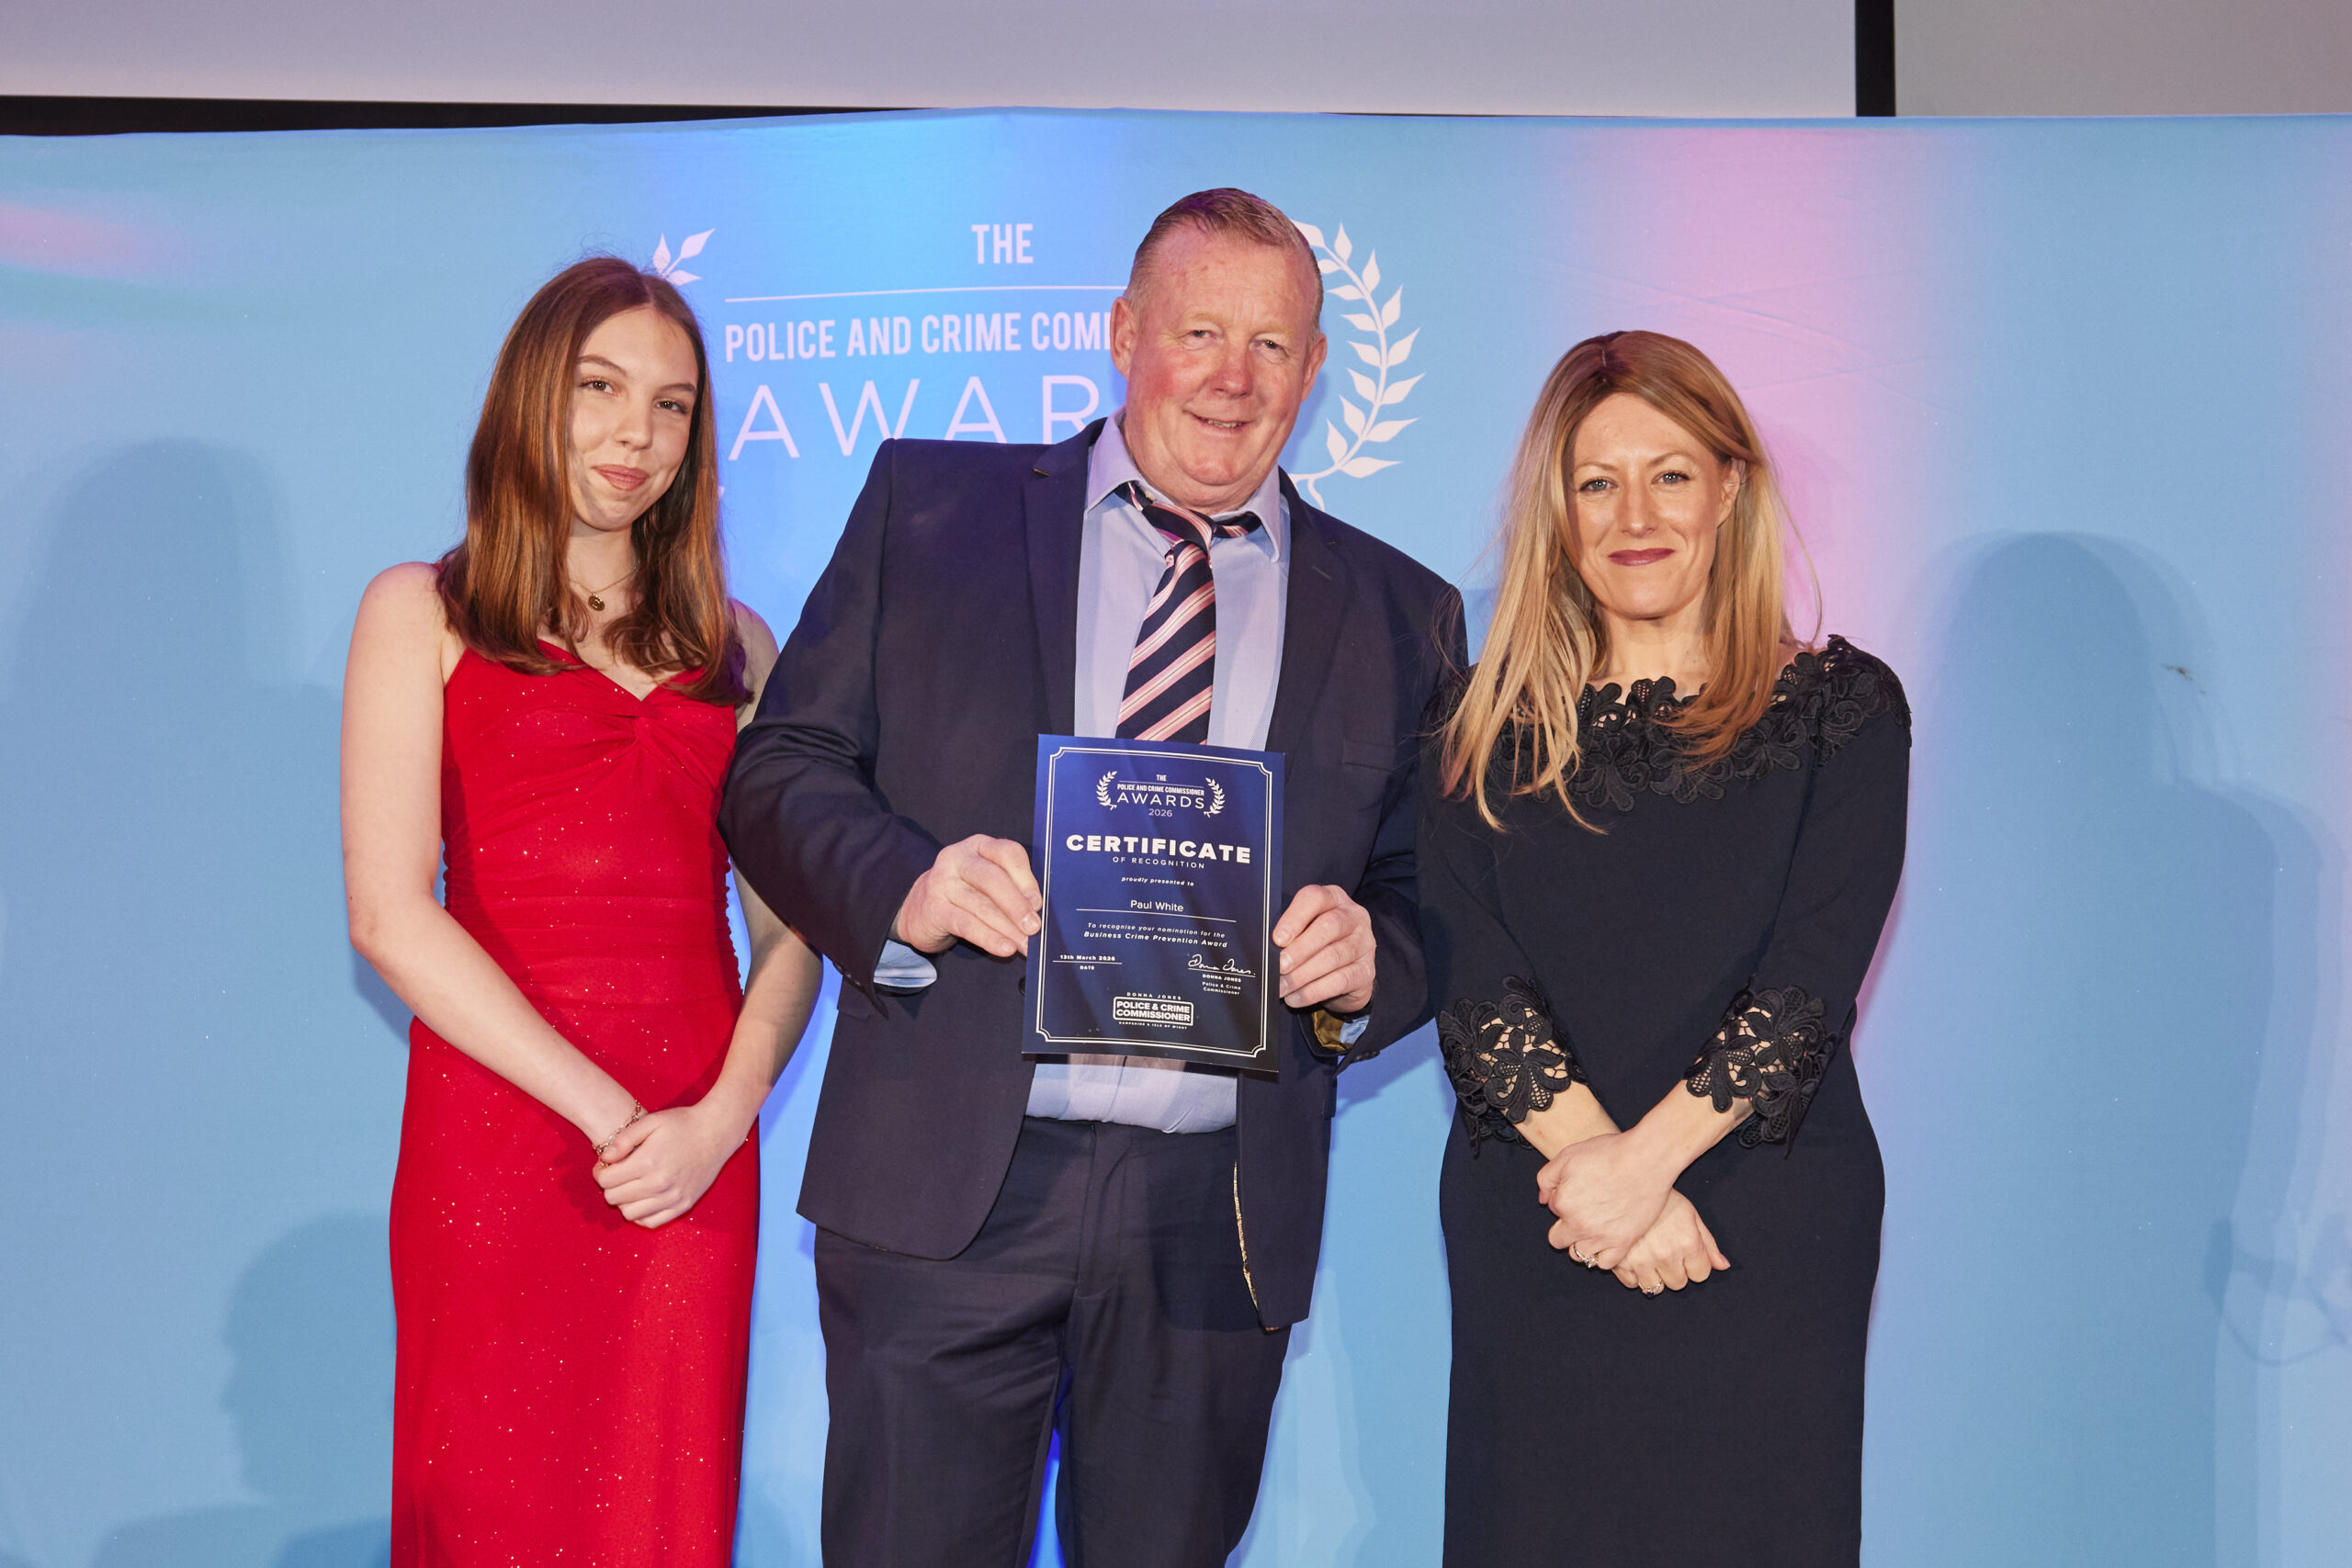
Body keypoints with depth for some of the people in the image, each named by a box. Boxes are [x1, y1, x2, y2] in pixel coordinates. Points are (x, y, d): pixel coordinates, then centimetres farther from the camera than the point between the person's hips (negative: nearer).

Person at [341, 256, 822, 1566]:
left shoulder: (733, 644, 14)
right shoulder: (423, 613, 5)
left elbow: (792, 924, 8)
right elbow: (391, 914, -6)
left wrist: (723, 1115, -10)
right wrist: (608, 1112, -12)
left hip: (696, 1149, 3)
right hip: (499, 1126, -3)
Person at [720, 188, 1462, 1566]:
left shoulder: (1398, 613, 10)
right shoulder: (930, 507, 6)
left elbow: (1432, 900, 10)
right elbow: (780, 767, 3)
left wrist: (1365, 962, -13)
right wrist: (904, 883, -17)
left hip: (1223, 1214, 2)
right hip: (946, 1184, -1)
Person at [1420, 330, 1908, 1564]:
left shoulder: (1841, 708, 3)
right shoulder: (1486, 723, 7)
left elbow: (1813, 978, -7)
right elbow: (1469, 978, -2)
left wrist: (1646, 1156, -18)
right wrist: (1589, 1162, -16)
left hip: (1768, 1224, -1)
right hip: (1528, 1229, 1)